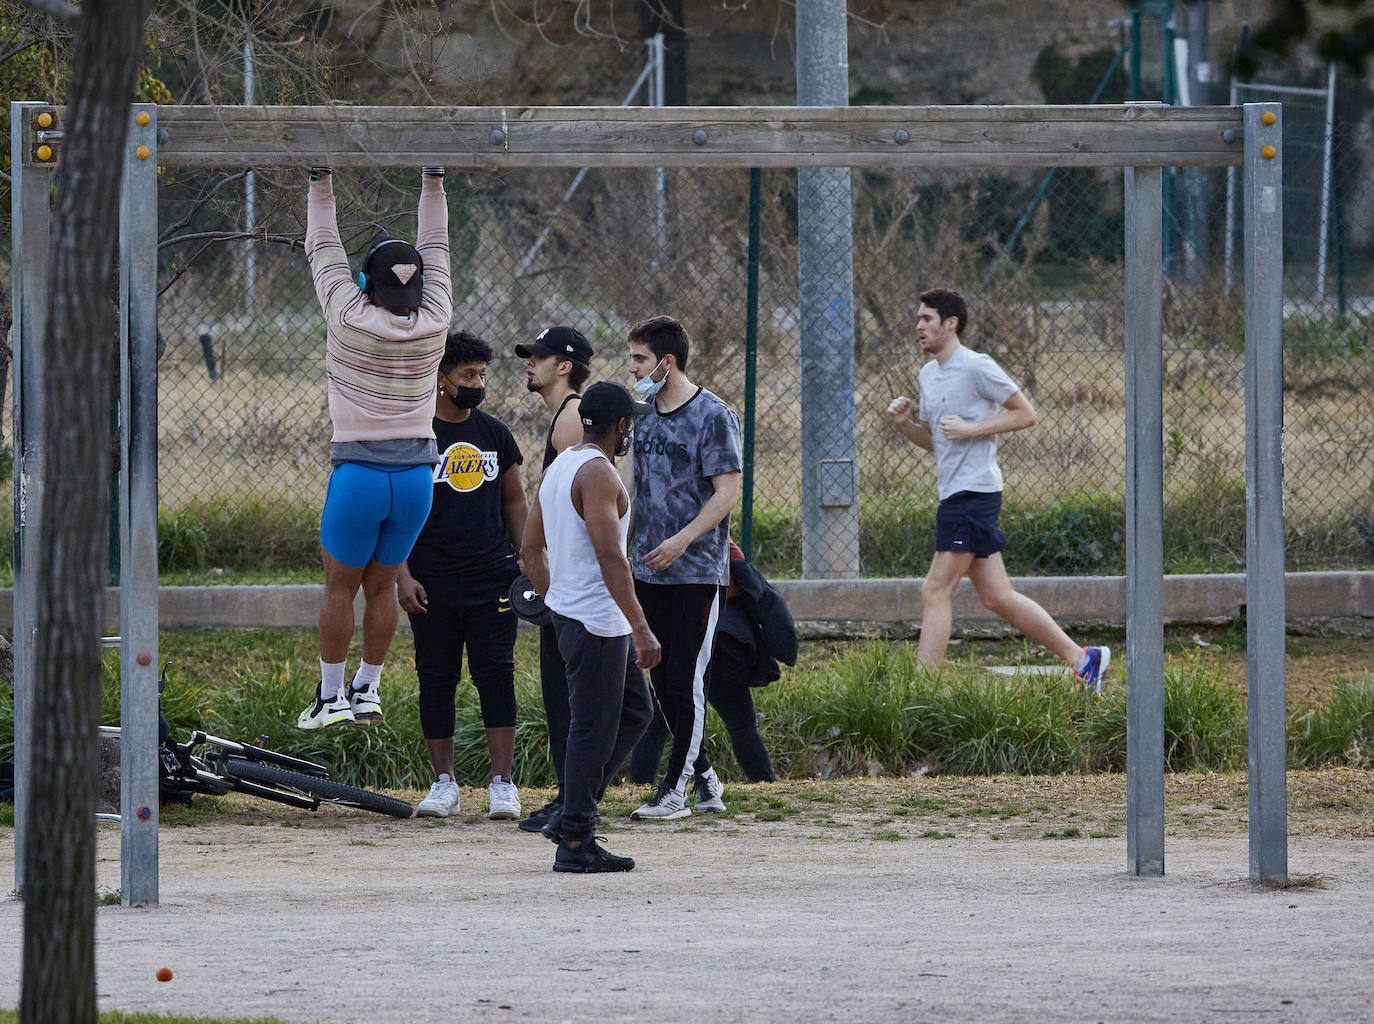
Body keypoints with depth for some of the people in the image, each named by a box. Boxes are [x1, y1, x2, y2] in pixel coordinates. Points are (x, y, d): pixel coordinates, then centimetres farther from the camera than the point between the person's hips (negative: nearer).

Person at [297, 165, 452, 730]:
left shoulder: (352, 319, -11)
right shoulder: (434, 323, -2)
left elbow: (324, 251, 1)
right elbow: (435, 248, 10)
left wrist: (321, 184, 11)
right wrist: (433, 180, 19)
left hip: (359, 472, -4)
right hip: (416, 473, 4)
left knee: (340, 588, 7)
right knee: (382, 586, 14)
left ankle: (330, 696, 11)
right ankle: (366, 690, 18)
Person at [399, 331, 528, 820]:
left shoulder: (495, 434, 10)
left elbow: (514, 502, 17)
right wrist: (402, 574, -10)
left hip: (492, 578, 2)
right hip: (432, 584, -2)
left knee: (496, 674, -6)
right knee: (436, 679, 3)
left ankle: (502, 782, -4)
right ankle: (443, 783, 11)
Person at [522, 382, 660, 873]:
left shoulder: (557, 467, 14)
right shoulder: (597, 472, -16)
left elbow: (531, 549, 19)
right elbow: (610, 556, -23)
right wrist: (641, 628, -22)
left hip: (567, 611, 10)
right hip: (596, 621, -10)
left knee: (633, 712, 17)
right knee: (592, 730, -5)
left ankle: (571, 818, 15)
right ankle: (575, 843, -2)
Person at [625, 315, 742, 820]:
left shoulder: (713, 416, -10)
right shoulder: (646, 417, 13)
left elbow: (727, 492, -14)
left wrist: (682, 540, -23)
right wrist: (627, 548, 17)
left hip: (698, 571, -8)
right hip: (649, 570, 8)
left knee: (687, 680, -7)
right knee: (663, 681, 9)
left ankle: (674, 788, -5)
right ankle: (703, 775, 19)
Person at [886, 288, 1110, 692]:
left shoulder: (977, 367, -9)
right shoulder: (927, 375, 17)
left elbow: (1026, 413, -8)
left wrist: (970, 429, -16)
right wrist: (903, 424, 6)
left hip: (974, 490, -9)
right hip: (955, 493, 9)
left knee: (936, 591, -11)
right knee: (996, 596, 7)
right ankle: (1082, 659, 12)